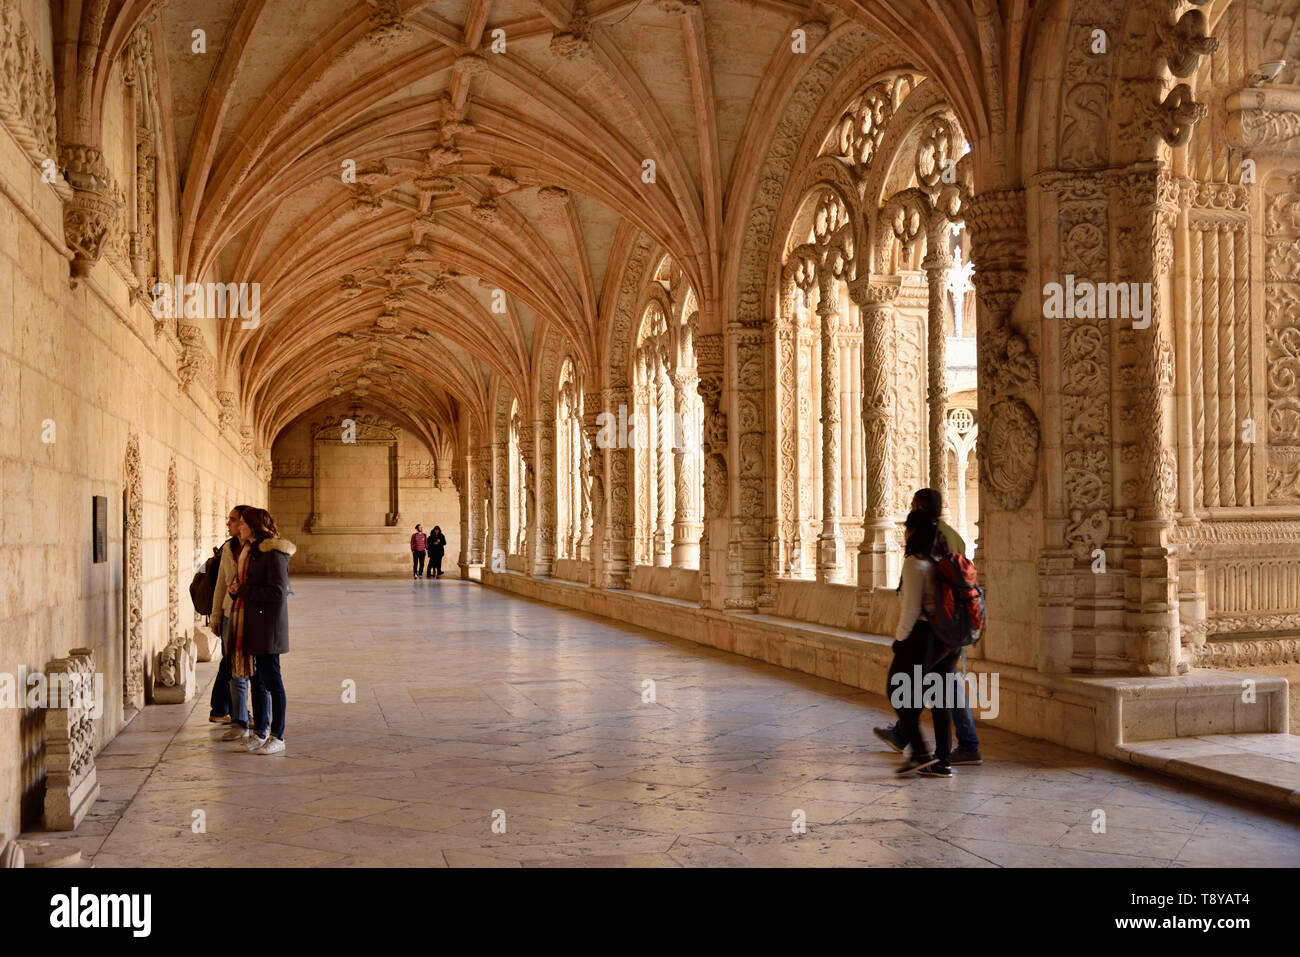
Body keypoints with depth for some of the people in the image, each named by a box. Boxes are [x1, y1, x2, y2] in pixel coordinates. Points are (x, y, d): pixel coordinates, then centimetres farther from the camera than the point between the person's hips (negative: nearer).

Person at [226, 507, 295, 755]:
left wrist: (244, 591, -14)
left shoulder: (274, 553, -13)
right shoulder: (249, 551, 15)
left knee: (271, 678, -4)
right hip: (250, 623, 9)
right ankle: (259, 731, 22)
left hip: (268, 623, -9)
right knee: (256, 677, 13)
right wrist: (236, 590, 5)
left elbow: (278, 591, -20)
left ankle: (277, 736, 3)